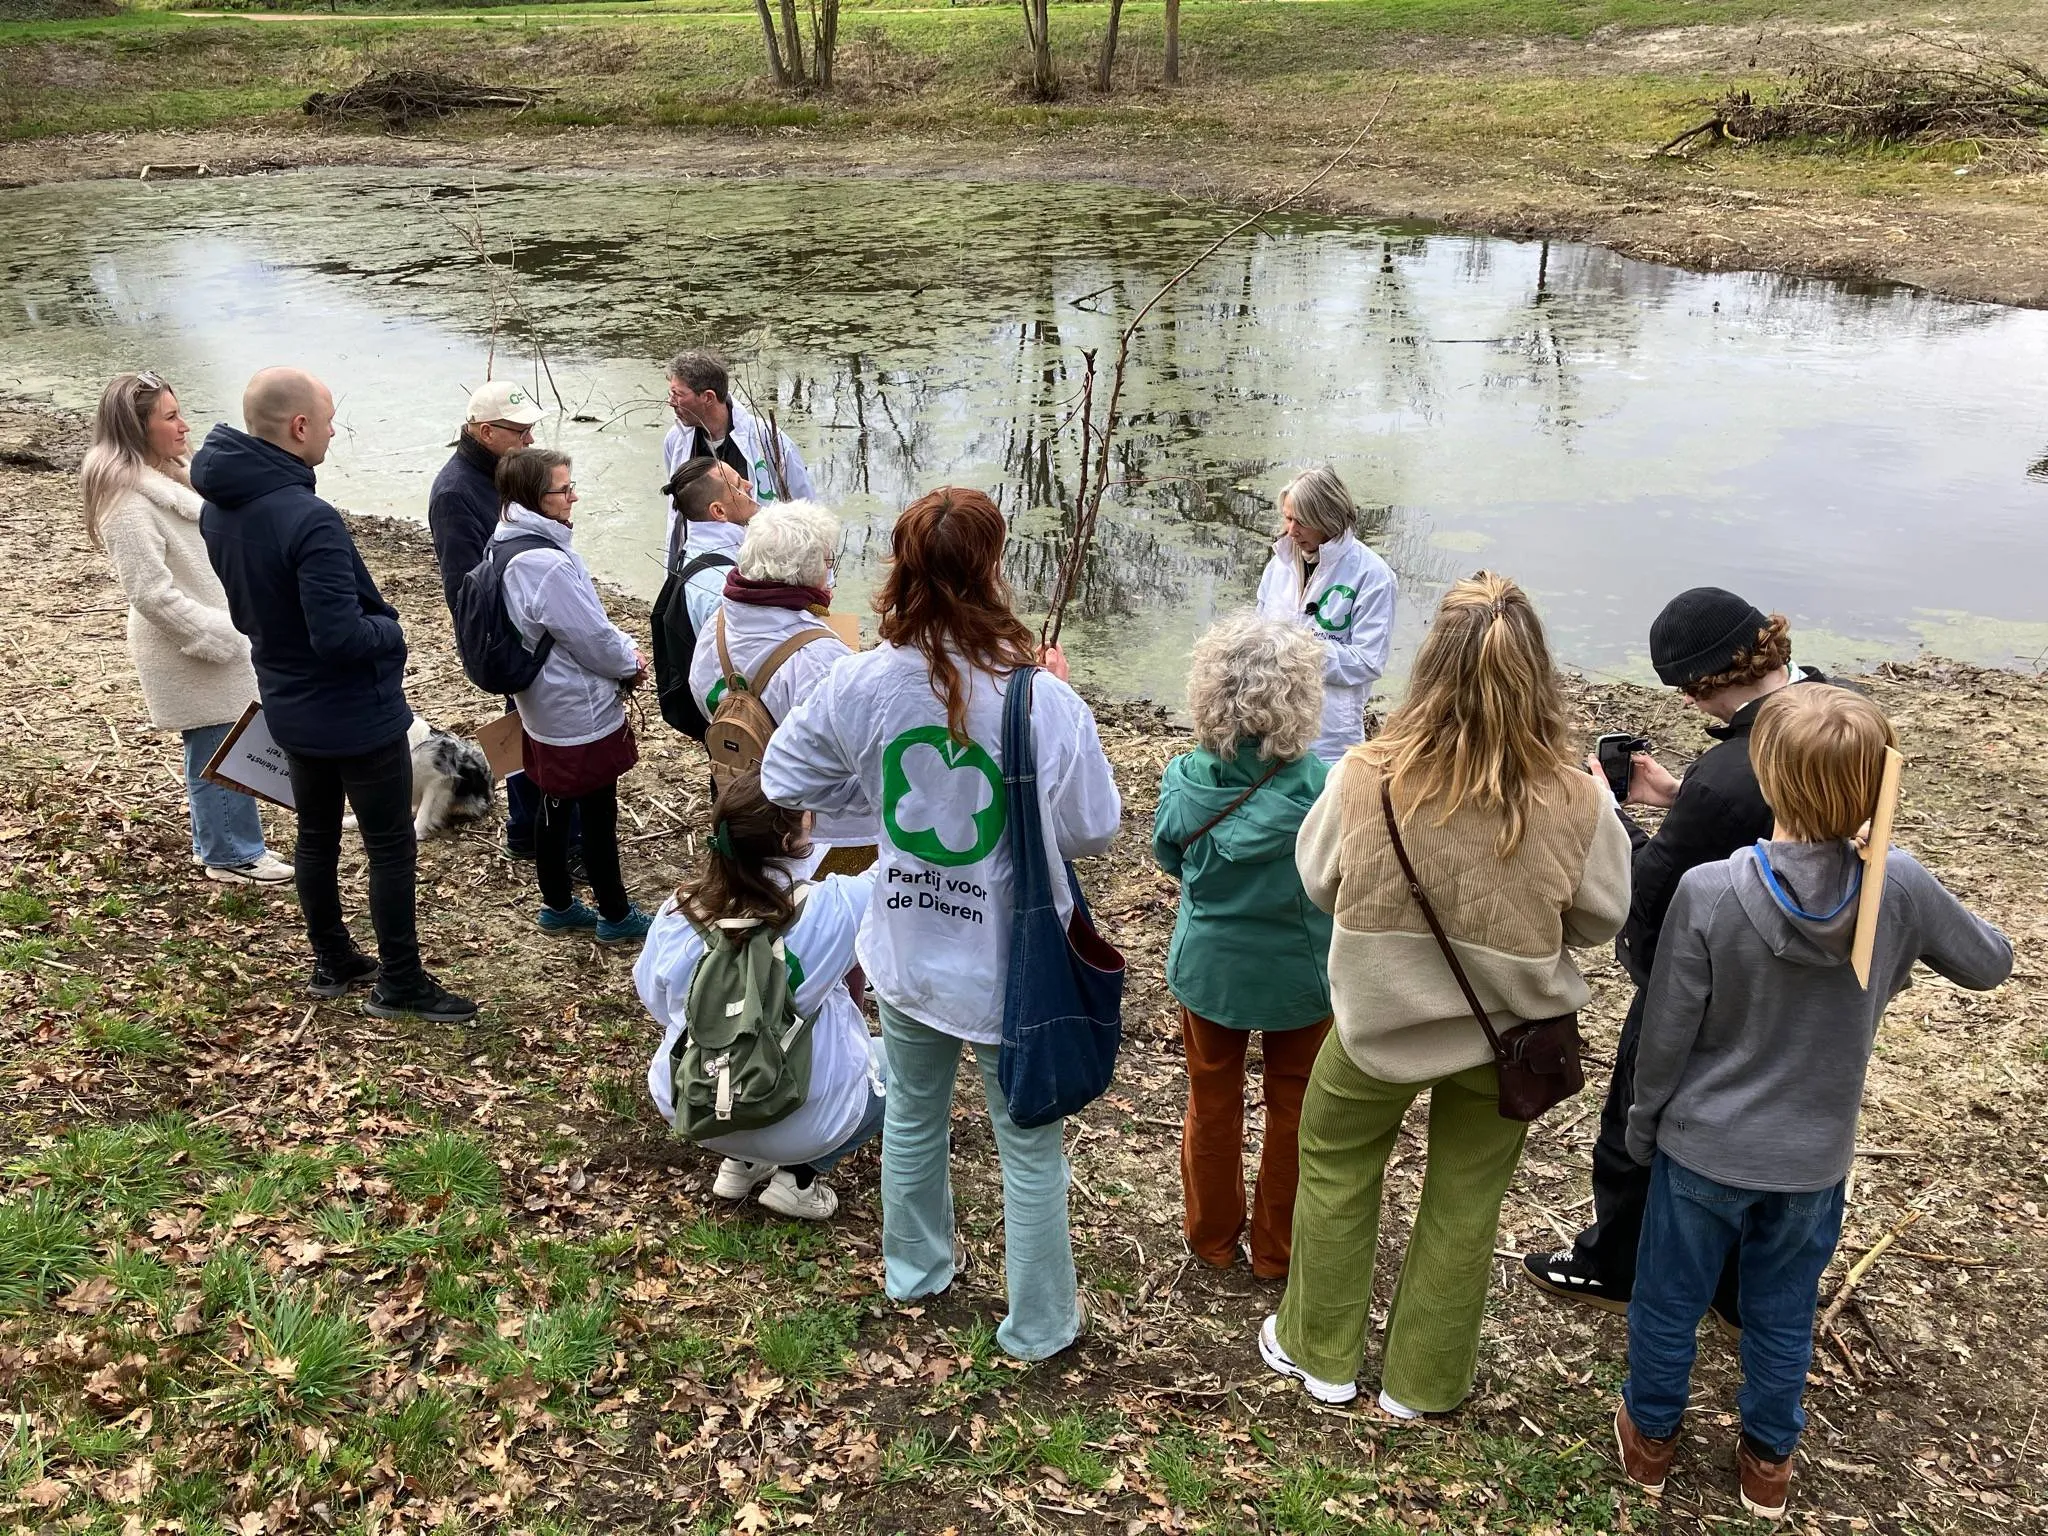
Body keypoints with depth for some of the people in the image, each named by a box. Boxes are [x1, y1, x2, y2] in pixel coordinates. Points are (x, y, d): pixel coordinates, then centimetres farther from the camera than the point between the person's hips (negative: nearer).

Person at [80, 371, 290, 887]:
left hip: (214, 636, 9)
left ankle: (222, 844, 31)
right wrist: (218, 636, -22)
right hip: (187, 650, -9)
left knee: (220, 747, 18)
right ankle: (232, 855, 14)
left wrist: (227, 629, 16)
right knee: (217, 750, 1)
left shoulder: (164, 478, 9)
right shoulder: (129, 502, -22)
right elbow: (151, 593, -24)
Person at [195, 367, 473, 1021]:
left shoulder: (218, 506, -2)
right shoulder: (310, 520, -31)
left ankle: (332, 962, 38)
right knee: (392, 849, 8)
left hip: (288, 707, 8)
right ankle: (400, 984, 19)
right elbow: (342, 637, -31)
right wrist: (390, 630, -13)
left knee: (317, 835, 22)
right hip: (357, 716, -8)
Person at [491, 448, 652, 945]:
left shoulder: (511, 546, 3)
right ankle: (616, 915, 21)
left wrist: (624, 646, 1)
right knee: (598, 815, 6)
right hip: (582, 714, -9)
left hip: (545, 710, 9)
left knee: (555, 807, 20)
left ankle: (557, 906, 34)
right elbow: (592, 638, -22)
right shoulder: (548, 565, -29)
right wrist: (631, 663, -4)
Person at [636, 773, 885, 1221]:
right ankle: (799, 1176, 7)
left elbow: (656, 997, 6)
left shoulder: (678, 912, -11)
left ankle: (742, 1162, 20)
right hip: (796, 1125, -5)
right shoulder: (826, 909, -23)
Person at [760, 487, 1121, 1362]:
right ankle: (1038, 1325, 33)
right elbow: (1092, 832, -13)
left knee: (914, 1116, 28)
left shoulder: (861, 683, -16)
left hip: (906, 952, 4)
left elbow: (785, 780, -1)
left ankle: (914, 1271, 50)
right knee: (1029, 1148, 16)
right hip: (1009, 964, -3)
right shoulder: (1042, 702, -26)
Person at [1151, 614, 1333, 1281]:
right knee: (1293, 1107, 19)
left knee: (1212, 1102, 21)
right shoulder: (1320, 787, -26)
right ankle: (1278, 1249, 34)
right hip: (1298, 972, -1)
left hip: (1208, 966, 2)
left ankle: (1212, 1236, 38)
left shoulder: (1185, 780, -19)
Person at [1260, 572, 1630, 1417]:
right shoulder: (1575, 801, -22)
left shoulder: (1365, 777, -23)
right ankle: (1422, 1382, 39)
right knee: (1464, 1203, 20)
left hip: (1379, 1023, 0)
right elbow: (1602, 919, -4)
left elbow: (1317, 881, -6)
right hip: (1506, 1036, 1)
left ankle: (1321, 1354, 40)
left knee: (1336, 1169, 24)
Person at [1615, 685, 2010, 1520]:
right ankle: (1768, 1459, 42)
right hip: (1815, 1158, 2)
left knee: (1668, 1302, 20)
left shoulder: (1707, 892, -25)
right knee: (1783, 1314, 23)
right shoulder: (1901, 887, -18)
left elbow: (1665, 1036, -15)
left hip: (1703, 1145, -2)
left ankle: (1651, 1436, 40)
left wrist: (1643, 1126, 2)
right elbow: (1990, 963, 2)